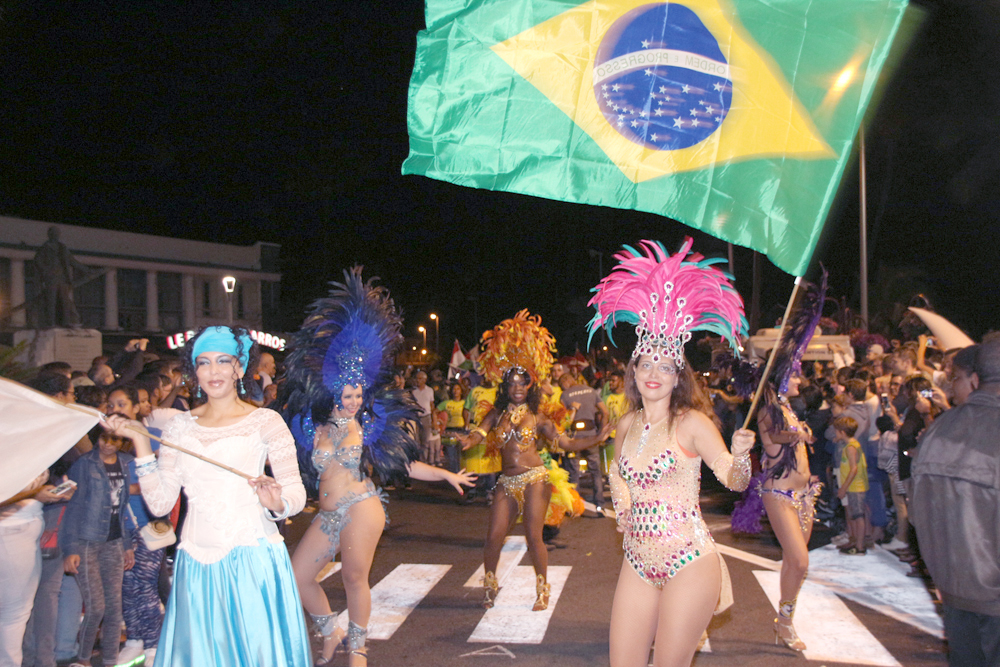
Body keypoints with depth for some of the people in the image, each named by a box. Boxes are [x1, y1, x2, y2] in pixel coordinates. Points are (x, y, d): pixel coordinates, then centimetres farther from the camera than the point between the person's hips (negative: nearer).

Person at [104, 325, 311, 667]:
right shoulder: (179, 426, 7)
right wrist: (140, 441, -4)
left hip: (254, 562, -3)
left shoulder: (266, 422, -2)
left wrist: (276, 503, -31)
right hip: (196, 563, 3)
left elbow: (296, 492, -9)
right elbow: (159, 503, 1)